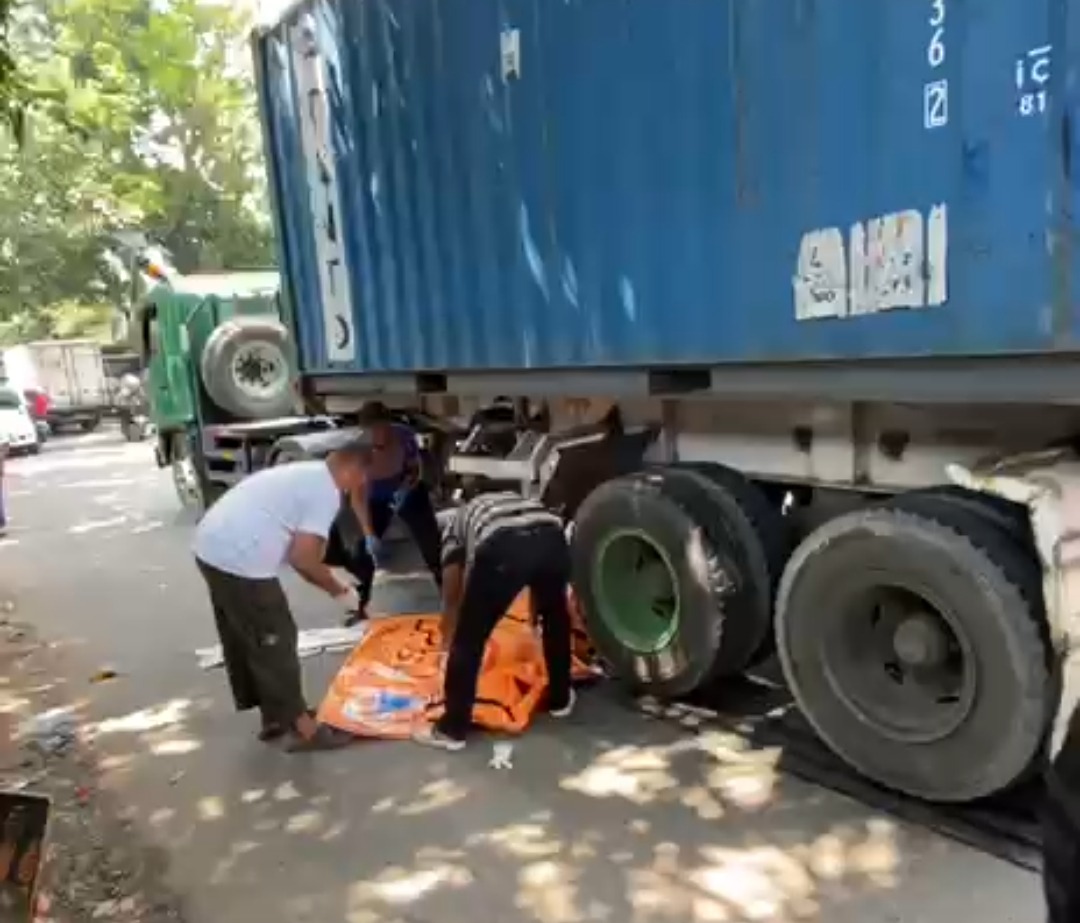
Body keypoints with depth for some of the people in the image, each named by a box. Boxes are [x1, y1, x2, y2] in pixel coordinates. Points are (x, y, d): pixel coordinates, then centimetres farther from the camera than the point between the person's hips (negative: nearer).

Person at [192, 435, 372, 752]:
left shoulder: (305, 473, 20)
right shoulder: (326, 491, -8)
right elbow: (303, 558, -14)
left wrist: (330, 583, 22)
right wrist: (339, 591, 0)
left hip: (211, 547, 10)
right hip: (239, 559, -10)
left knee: (243, 639, 20)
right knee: (274, 642, 3)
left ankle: (275, 716, 36)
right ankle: (303, 728, 16)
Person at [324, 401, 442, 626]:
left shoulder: (405, 436, -27)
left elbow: (415, 469, -10)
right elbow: (357, 497, -30)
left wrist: (405, 489, -32)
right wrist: (369, 535, -39)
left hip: (408, 493, 0)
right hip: (377, 499, 0)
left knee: (432, 544, 0)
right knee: (362, 550, -4)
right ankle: (361, 608, 12)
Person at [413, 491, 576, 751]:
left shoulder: (456, 521, 35)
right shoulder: (520, 502, 45)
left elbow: (452, 597, 37)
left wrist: (446, 644, 53)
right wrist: (534, 619, 67)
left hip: (502, 547, -4)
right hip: (551, 539, 4)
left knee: (468, 639, 15)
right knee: (556, 618, 32)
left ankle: (452, 728, 25)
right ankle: (560, 700, 45)